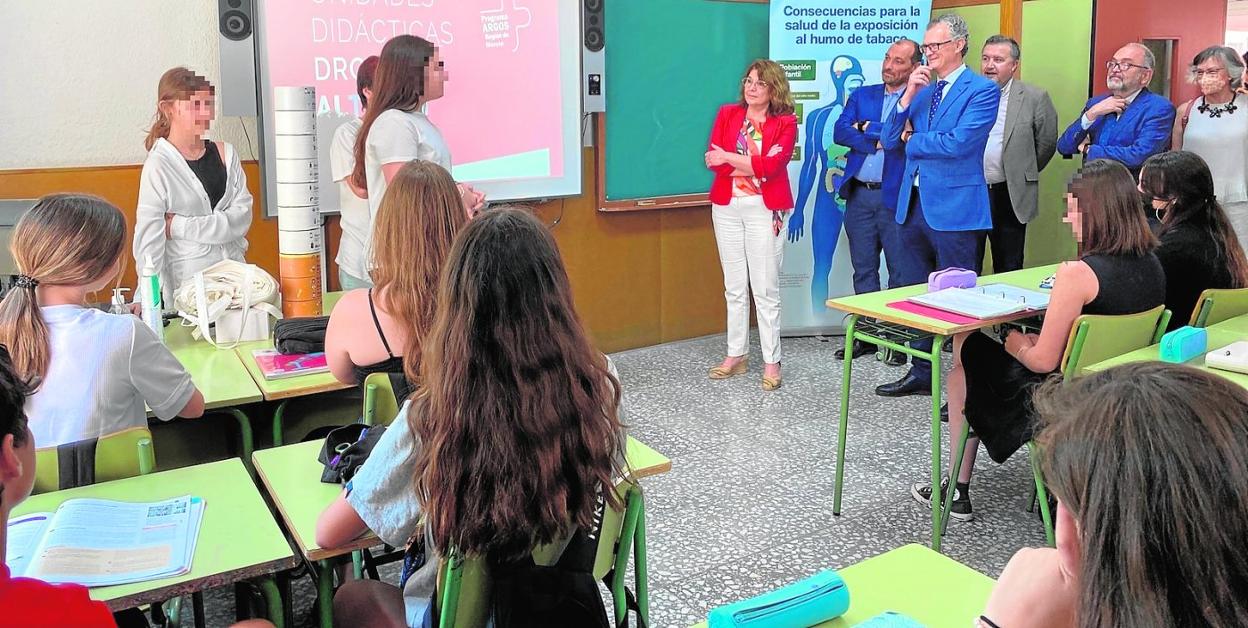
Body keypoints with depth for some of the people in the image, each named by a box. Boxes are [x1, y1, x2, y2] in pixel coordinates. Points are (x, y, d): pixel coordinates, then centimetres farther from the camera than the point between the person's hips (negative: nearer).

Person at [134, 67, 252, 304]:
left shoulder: (225, 154, 7)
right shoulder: (158, 165, -6)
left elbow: (242, 217, -3)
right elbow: (148, 239, -10)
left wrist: (180, 226, -12)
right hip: (188, 289, -4)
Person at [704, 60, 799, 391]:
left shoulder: (786, 122, -1)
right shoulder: (727, 114, 8)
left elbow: (772, 166, -15)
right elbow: (714, 160, -5)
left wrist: (730, 158, -12)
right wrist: (756, 164, -13)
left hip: (764, 210, -3)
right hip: (727, 206, 3)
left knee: (765, 289, -3)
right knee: (734, 287, 10)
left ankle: (771, 361, 5)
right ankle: (736, 355, 19)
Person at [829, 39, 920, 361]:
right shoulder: (862, 96, 13)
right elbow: (840, 132, -1)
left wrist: (867, 128, -6)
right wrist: (880, 140, -11)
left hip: (896, 196, -5)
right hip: (859, 195, 5)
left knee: (901, 271, 2)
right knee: (863, 268, 11)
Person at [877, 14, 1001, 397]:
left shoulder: (982, 90, -7)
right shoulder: (920, 89, 13)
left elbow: (958, 142, -20)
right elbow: (889, 140, 8)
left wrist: (912, 142, -5)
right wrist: (907, 97, -5)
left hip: (954, 208, -7)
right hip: (912, 205, 7)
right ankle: (922, 373, 28)